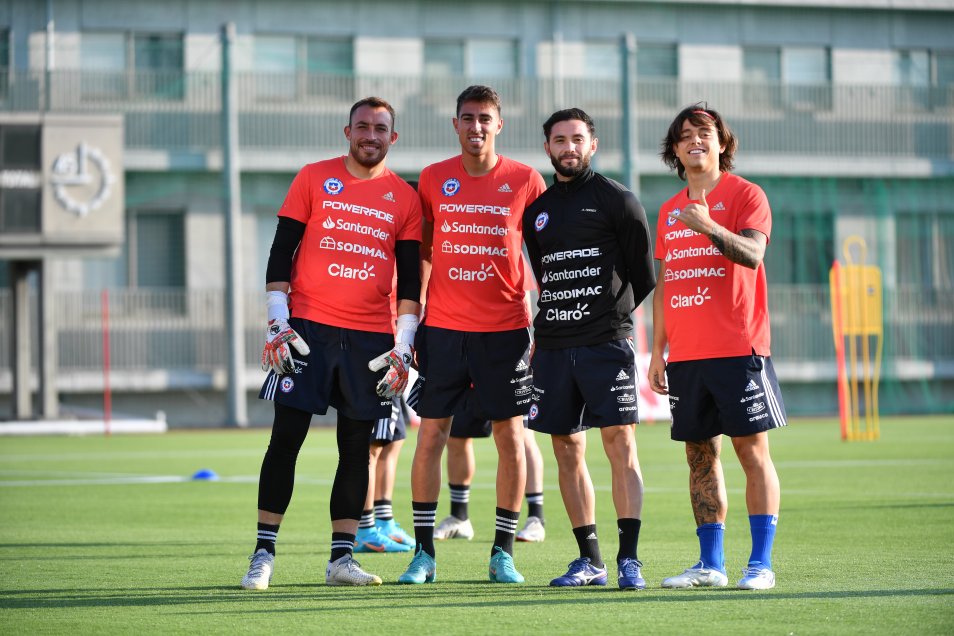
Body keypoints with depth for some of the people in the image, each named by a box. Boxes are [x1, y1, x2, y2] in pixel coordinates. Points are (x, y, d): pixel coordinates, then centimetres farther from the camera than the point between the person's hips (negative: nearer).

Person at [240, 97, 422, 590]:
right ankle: (263, 554, 1)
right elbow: (281, 252, 3)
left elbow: (409, 279, 9)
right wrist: (277, 322, -6)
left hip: (371, 337, 2)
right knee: (286, 438, -4)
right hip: (308, 327, -2)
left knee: (357, 447, 3)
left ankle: (342, 557, 9)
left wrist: (403, 347, 1)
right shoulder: (314, 178, 4)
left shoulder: (405, 199, 8)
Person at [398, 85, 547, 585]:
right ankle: (424, 553, 6)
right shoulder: (433, 179, 5)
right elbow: (419, 253, 12)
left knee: (511, 438, 1)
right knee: (430, 436, -1)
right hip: (443, 327, 1)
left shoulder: (525, 181, 1)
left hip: (505, 328, -1)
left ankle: (503, 553, 10)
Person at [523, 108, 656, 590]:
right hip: (553, 346, 5)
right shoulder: (537, 210, 15)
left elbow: (643, 276, 3)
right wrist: (549, 329, 15)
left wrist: (613, 319, 4)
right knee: (567, 450, 5)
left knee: (620, 443, -11)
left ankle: (629, 560, -11)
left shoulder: (617, 201, 1)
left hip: (607, 342, -5)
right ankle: (589, 559, 12)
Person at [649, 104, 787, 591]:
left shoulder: (743, 194, 0)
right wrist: (657, 351, 15)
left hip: (737, 349, -6)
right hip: (685, 354, 6)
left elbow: (752, 254, -16)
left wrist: (710, 226, -31)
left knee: (752, 451, -6)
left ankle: (760, 564, -5)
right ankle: (710, 564, 11)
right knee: (700, 455, 6)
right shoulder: (670, 210, 17)